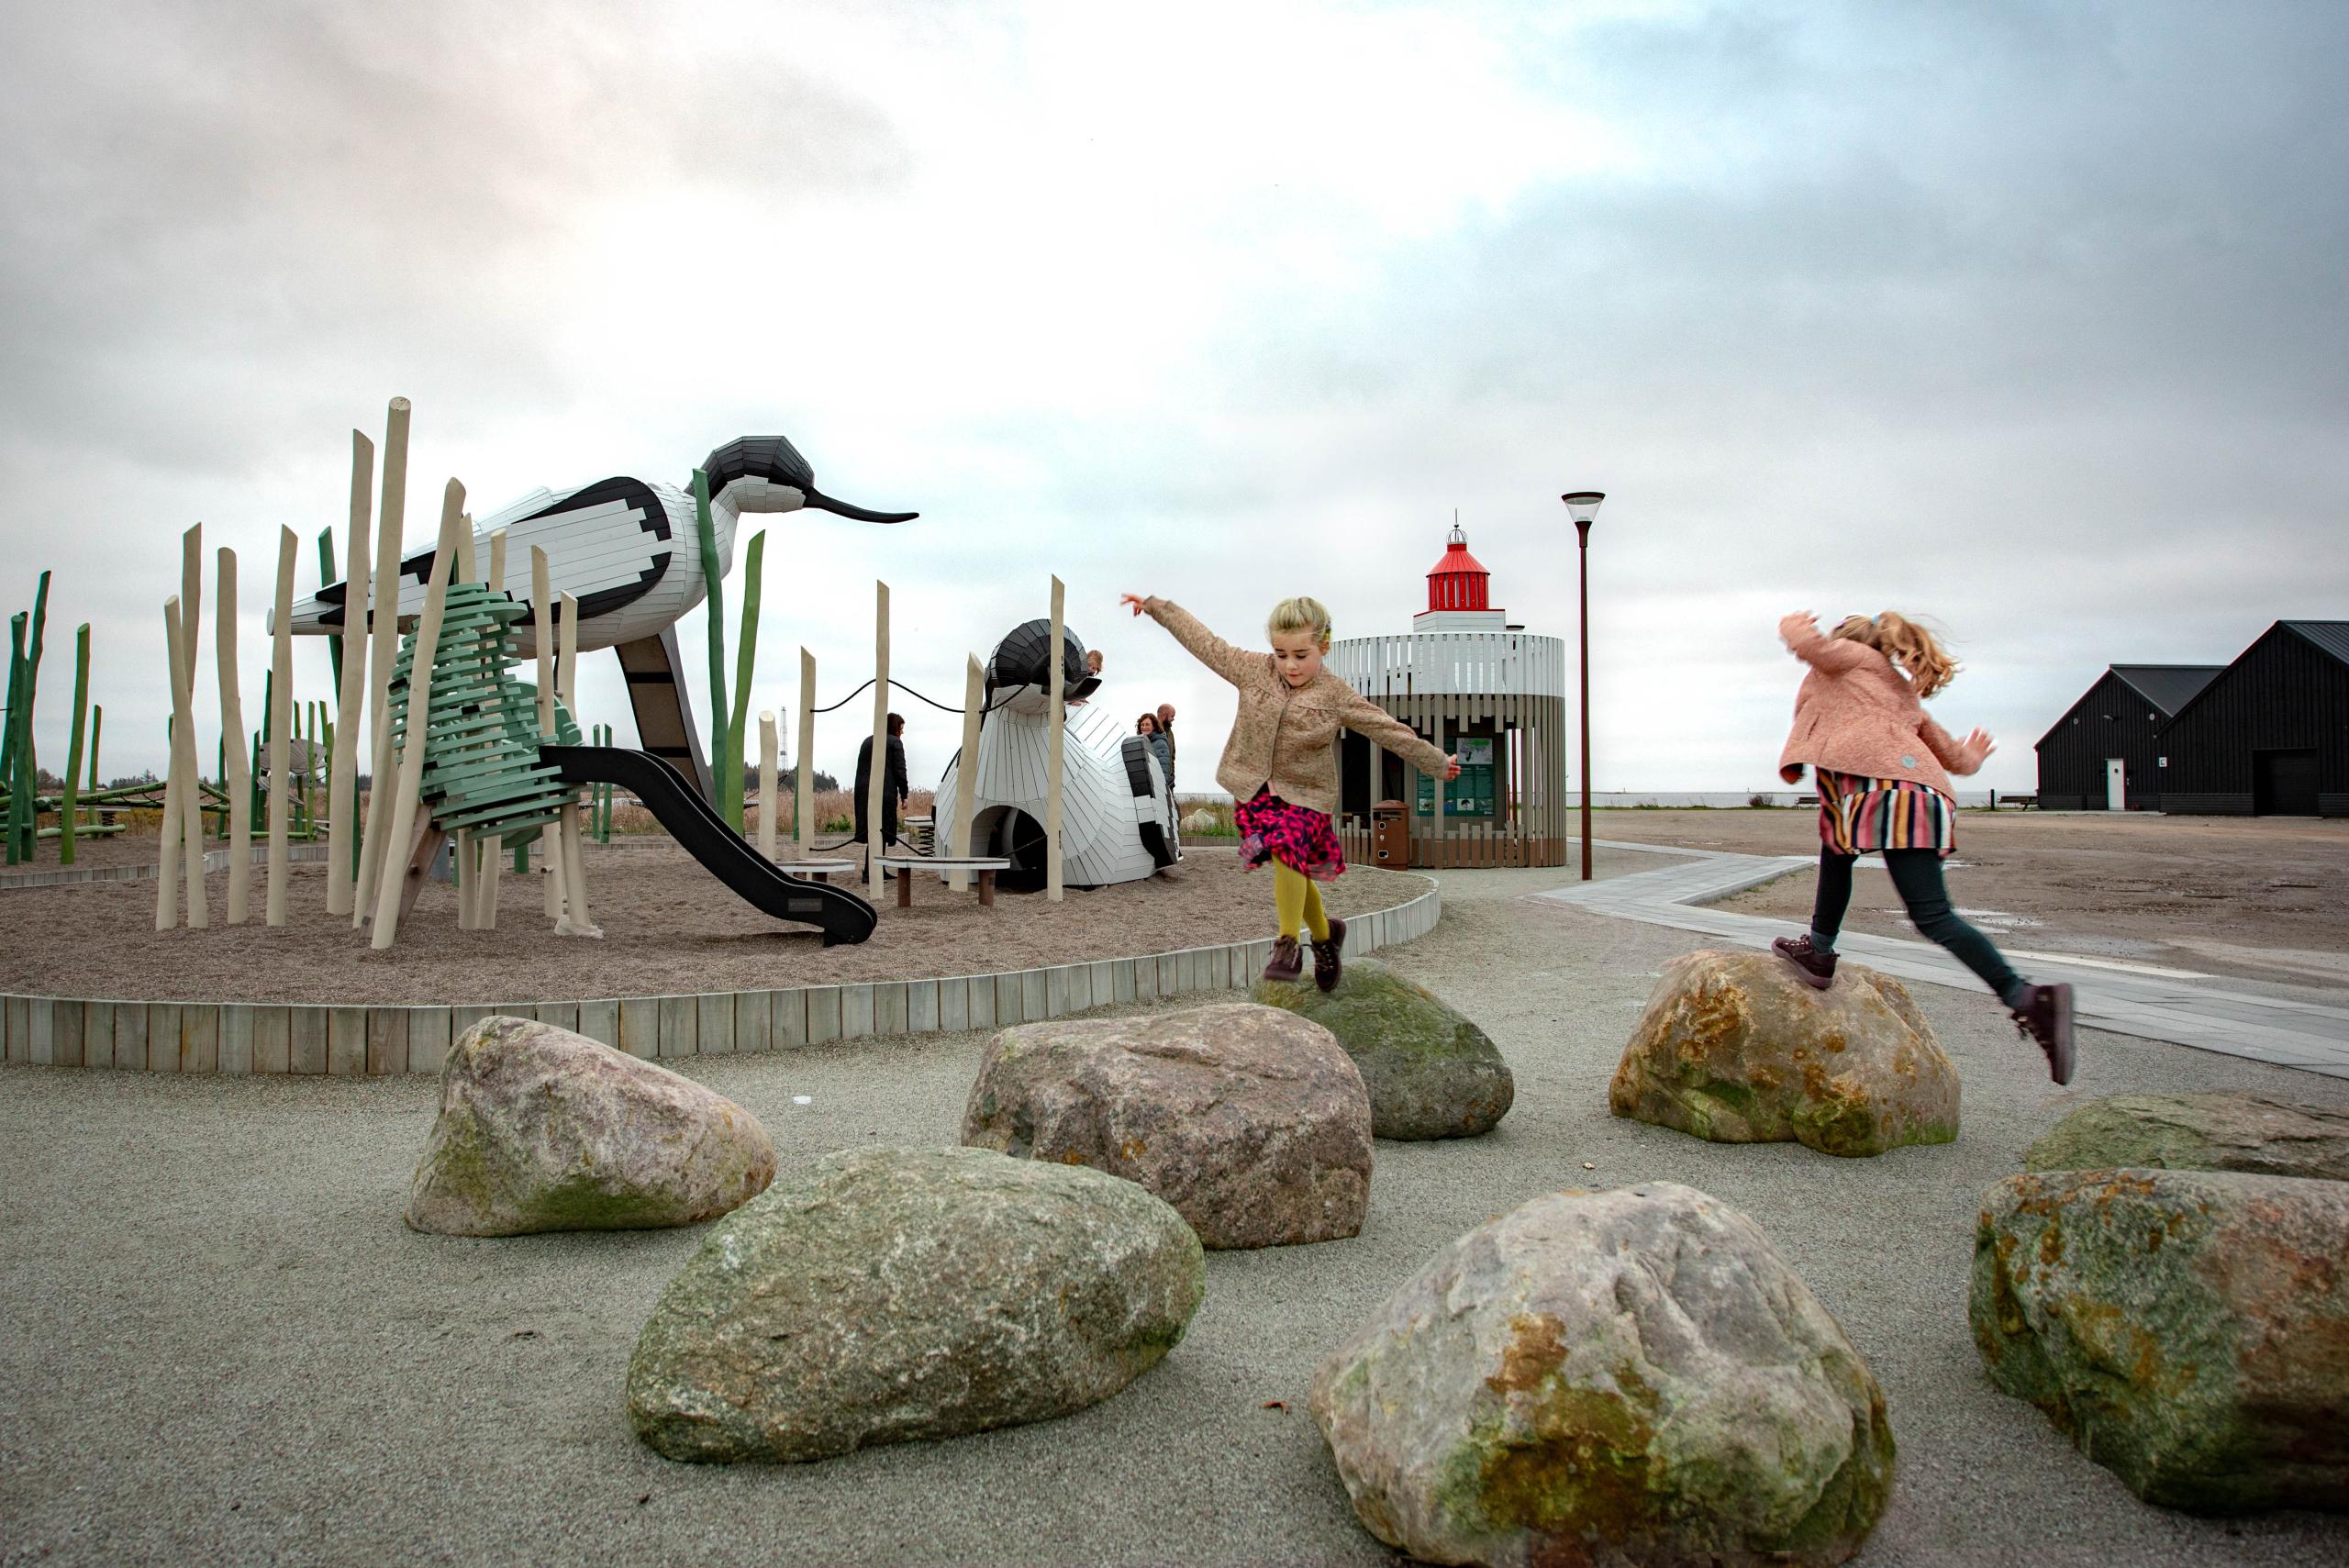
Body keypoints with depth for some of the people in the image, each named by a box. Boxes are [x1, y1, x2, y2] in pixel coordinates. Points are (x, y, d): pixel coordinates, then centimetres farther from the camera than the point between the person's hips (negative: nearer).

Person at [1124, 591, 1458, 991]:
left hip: (1305, 794, -3)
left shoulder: (1337, 697, -9)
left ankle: (1287, 943, -16)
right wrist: (1153, 606, 4)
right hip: (1255, 790, 3)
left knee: (1287, 851, -27)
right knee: (1293, 868, 7)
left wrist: (1438, 764, 2)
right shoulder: (1253, 670, -3)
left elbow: (1390, 730, -3)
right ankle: (1324, 933, 32)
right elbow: (1204, 642, 2)